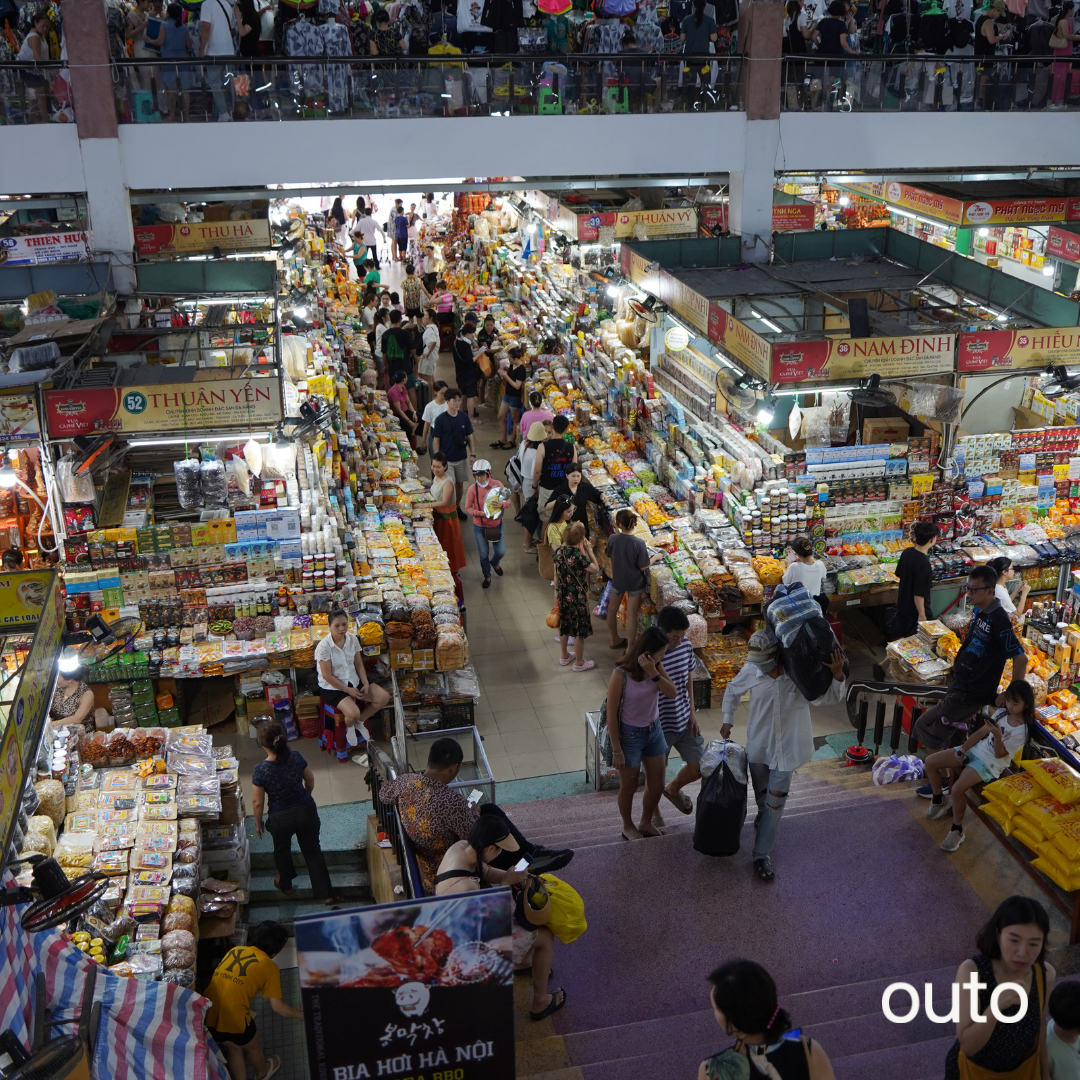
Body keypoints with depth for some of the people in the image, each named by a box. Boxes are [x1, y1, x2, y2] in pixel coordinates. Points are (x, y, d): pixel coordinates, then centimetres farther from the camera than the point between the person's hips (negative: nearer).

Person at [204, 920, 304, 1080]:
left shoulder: (235, 950, 13)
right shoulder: (269, 967, -2)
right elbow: (277, 1007, 1)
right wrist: (300, 1014, 18)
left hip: (207, 1015, 4)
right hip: (234, 1019, -4)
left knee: (232, 1048, 32)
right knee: (252, 1046, 30)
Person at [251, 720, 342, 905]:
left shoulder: (260, 771, -26)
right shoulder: (296, 758, -18)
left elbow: (257, 802, -14)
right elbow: (310, 781, -1)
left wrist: (258, 823, 4)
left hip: (280, 819, -1)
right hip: (306, 812, 2)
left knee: (281, 850, 28)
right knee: (313, 851, 18)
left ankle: (285, 883, 53)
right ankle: (327, 895, 23)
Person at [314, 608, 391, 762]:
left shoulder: (352, 639, -4)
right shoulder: (324, 646, -21)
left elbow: (359, 664, 6)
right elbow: (327, 676, -18)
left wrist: (365, 683, -9)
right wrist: (348, 690, -17)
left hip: (353, 681, 6)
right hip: (332, 687, -6)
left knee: (384, 697, -8)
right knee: (353, 712, -30)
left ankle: (360, 721, 14)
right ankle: (349, 726, 9)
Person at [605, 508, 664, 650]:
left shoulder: (612, 539, -20)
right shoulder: (639, 543, -27)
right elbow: (644, 566, -19)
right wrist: (655, 557, -2)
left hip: (618, 580, 2)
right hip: (635, 582, -2)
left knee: (612, 609, 24)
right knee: (632, 615, 11)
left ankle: (615, 640, 41)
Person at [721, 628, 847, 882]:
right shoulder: (751, 671, -14)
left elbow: (831, 698, -14)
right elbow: (732, 691, 8)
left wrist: (837, 675, -32)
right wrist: (727, 720, 6)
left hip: (786, 746, -2)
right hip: (758, 744, 2)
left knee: (775, 802, 0)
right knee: (762, 795, 21)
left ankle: (762, 854, 10)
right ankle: (763, 815, 55)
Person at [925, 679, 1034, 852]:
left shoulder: (1021, 730, -15)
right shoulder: (1001, 713, 5)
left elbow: (999, 754, -15)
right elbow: (981, 732, 9)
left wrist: (997, 735, -33)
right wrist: (962, 749, 0)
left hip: (990, 764, -7)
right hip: (975, 750, 8)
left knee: (957, 790, -29)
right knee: (930, 762, -3)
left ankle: (957, 830, -7)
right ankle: (939, 801, 20)